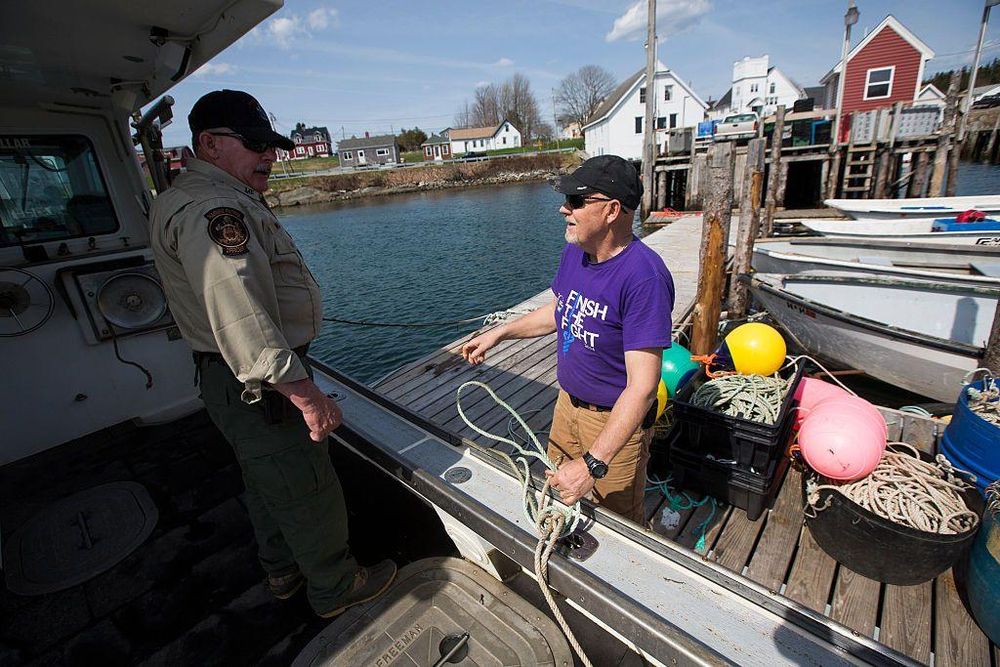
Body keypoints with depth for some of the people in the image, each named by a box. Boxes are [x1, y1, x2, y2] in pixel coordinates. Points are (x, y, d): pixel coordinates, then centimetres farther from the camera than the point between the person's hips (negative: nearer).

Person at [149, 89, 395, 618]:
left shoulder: (221, 200, 15)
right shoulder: (208, 208, -22)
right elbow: (241, 318, -32)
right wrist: (306, 394, -32)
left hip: (240, 382, 11)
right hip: (260, 386, -11)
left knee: (268, 483, 25)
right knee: (308, 491, 6)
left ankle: (284, 572, 47)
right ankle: (335, 589, 29)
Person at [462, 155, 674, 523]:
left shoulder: (643, 276, -30)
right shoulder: (574, 251, -4)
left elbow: (642, 387, -32)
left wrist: (593, 464, -35)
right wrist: (498, 333, 12)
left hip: (616, 420, -7)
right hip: (568, 403, 8)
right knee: (557, 500, 27)